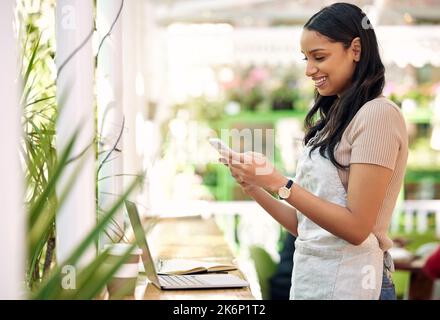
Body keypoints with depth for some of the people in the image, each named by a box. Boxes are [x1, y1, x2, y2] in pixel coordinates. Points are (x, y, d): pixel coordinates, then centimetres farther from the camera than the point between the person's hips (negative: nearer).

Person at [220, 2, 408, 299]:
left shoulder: (378, 114, -12)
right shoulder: (334, 120, 13)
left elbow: (357, 228, -17)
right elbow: (305, 226, 11)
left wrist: (279, 183, -19)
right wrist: (253, 187, 0)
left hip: (348, 284, -8)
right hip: (309, 280, 8)